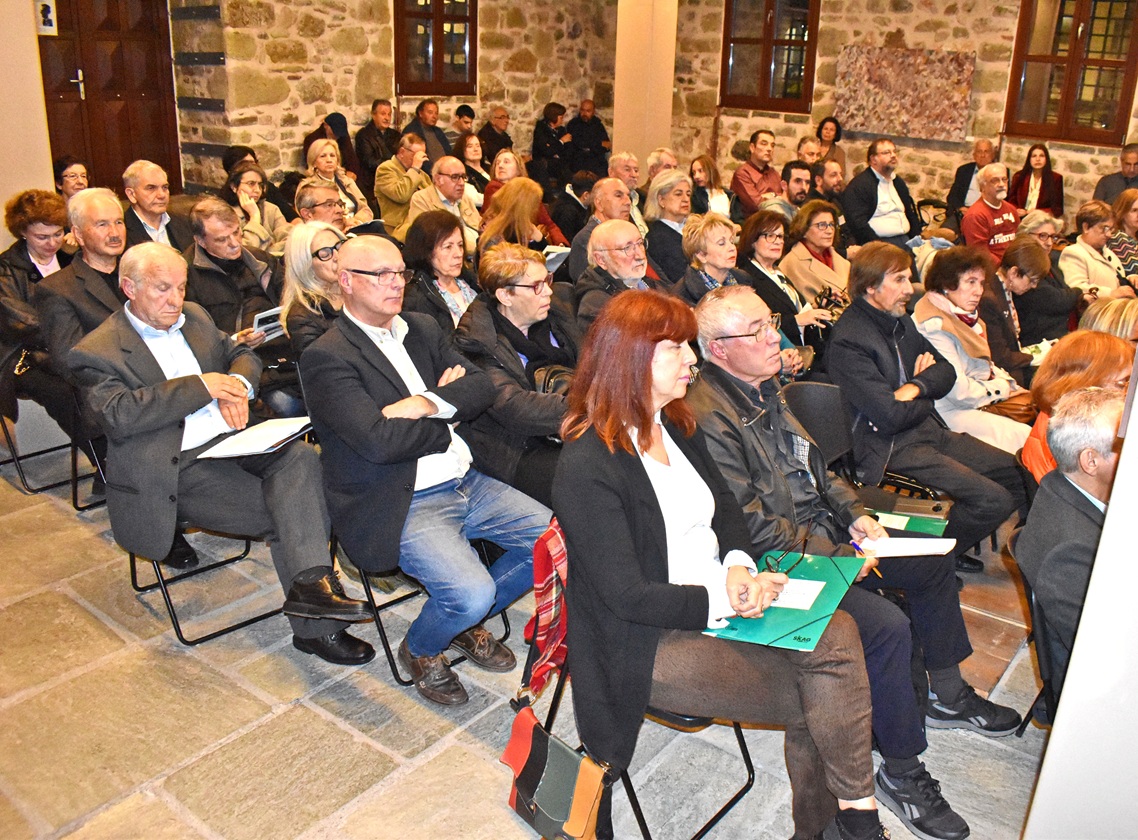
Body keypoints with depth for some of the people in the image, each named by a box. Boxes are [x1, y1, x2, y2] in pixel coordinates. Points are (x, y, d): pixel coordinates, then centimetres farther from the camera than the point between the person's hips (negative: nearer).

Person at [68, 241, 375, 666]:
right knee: (284, 515, -22)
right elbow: (118, 415, -16)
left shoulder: (194, 317, 19)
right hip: (180, 467, -5)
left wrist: (237, 384, -2)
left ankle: (311, 584, -35)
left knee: (300, 456, -28)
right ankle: (315, 627, -14)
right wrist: (202, 386, -17)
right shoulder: (97, 352, -2)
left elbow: (242, 355, 23)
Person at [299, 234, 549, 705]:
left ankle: (469, 623, 21)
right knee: (471, 594, -26)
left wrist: (429, 403, -17)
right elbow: (378, 440, -23)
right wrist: (450, 418, -8)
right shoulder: (326, 358, -11)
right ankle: (419, 650, 11)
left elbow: (482, 387, 3)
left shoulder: (423, 330, 13)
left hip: (466, 484, 8)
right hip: (401, 507, -8)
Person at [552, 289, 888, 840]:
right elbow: (628, 595, -20)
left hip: (719, 599, 8)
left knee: (836, 633, -15)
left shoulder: (677, 425, 6)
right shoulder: (585, 468, -20)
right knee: (815, 697, -14)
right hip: (650, 642, -7)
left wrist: (739, 566, -8)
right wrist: (727, 598, -19)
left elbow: (723, 505, 13)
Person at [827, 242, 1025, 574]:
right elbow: (891, 416, -23)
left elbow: (946, 371, 13)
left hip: (932, 431, 10)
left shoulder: (900, 320, 12)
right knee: (993, 500, -18)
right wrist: (928, 399, -1)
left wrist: (917, 387, -10)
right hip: (892, 449, -10)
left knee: (1022, 475, 7)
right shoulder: (848, 341, -19)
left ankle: (951, 547, 20)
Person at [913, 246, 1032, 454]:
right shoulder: (934, 326, -19)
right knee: (1022, 436, -23)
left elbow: (988, 366, 22)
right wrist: (1002, 389, -6)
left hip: (980, 404, 10)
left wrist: (1010, 385, 1)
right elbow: (958, 391, -22)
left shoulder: (965, 317, 14)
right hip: (950, 413, -10)